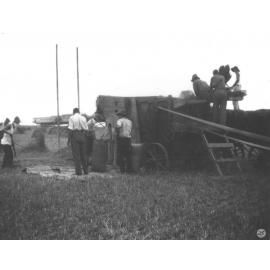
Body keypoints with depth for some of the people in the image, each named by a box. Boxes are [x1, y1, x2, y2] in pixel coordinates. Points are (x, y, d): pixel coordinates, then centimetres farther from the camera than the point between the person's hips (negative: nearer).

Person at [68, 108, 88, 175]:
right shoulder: (83, 118, 6)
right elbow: (86, 129, 4)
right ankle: (86, 170, 14)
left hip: (75, 135, -3)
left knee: (76, 154, 0)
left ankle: (78, 171, -2)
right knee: (83, 154, 11)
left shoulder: (71, 118, -4)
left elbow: (70, 129, -10)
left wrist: (69, 139, -5)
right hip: (82, 136, 3)